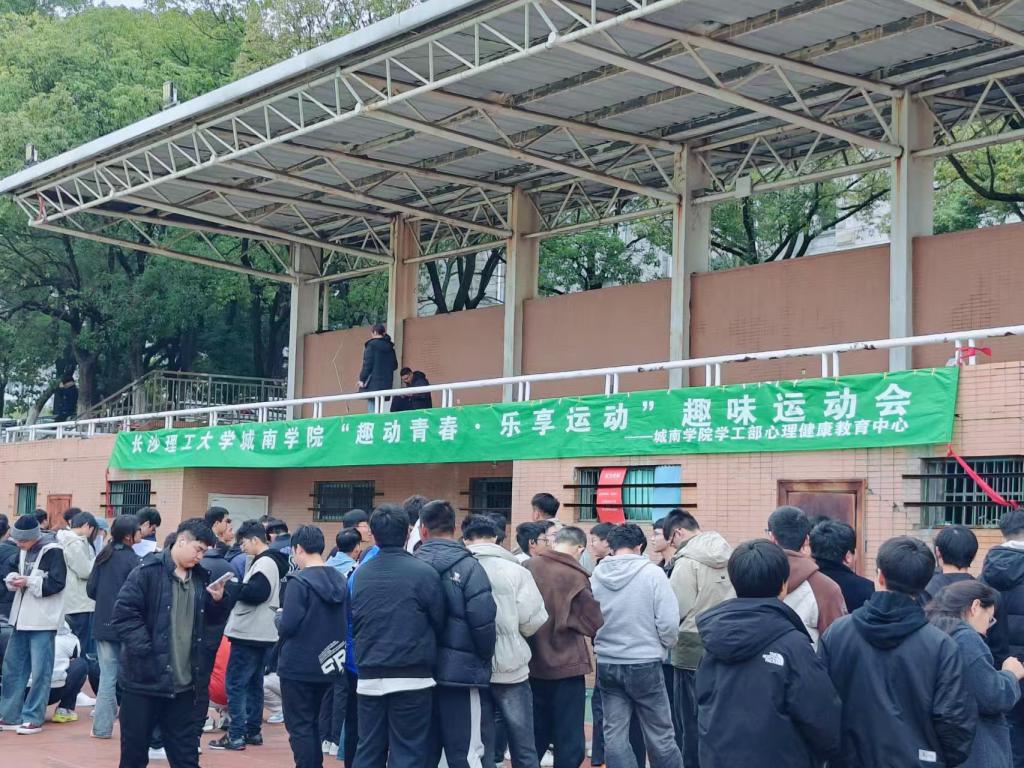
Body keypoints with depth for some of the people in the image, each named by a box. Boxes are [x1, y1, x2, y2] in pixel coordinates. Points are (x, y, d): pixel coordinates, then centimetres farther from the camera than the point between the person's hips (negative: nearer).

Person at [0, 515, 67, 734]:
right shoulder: (24, 550, 8)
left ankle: (33, 718, 6)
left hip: (42, 621, -8)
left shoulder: (52, 551, -14)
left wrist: (29, 582, -19)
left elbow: (56, 583, -18)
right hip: (21, 617, 8)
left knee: (39, 670, -2)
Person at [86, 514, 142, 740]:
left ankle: (102, 726, 9)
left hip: (103, 623, 5)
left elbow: (90, 589, 6)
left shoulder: (103, 556, 5)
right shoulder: (132, 560, -13)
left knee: (107, 675, 9)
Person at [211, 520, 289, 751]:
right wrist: (235, 589, 4)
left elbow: (255, 593, -25)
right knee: (253, 683, 15)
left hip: (249, 634, -10)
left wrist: (229, 588, -15)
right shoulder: (267, 562, 16)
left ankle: (236, 736, -6)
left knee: (235, 683, -7)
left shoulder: (264, 563, -15)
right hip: (259, 633, 10)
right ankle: (253, 730, 20)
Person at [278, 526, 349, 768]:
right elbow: (345, 623, 9)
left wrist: (279, 619, 2)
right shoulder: (340, 581, 4)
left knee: (299, 727, 2)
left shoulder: (299, 582, -16)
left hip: (298, 666, -6)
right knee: (312, 723, 19)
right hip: (328, 664, 7)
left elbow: (287, 627, -19)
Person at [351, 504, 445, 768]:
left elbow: (354, 622, 9)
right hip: (412, 678, -4)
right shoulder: (423, 573, -12)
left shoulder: (360, 574, 2)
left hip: (369, 677, 4)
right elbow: (439, 623, -5)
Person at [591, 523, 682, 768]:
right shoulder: (652, 573, -12)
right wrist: (664, 646, 7)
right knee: (660, 734, 9)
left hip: (607, 664, 3)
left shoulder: (596, 576, -3)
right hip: (645, 664, -3)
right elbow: (668, 622, -13)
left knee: (614, 734, 9)